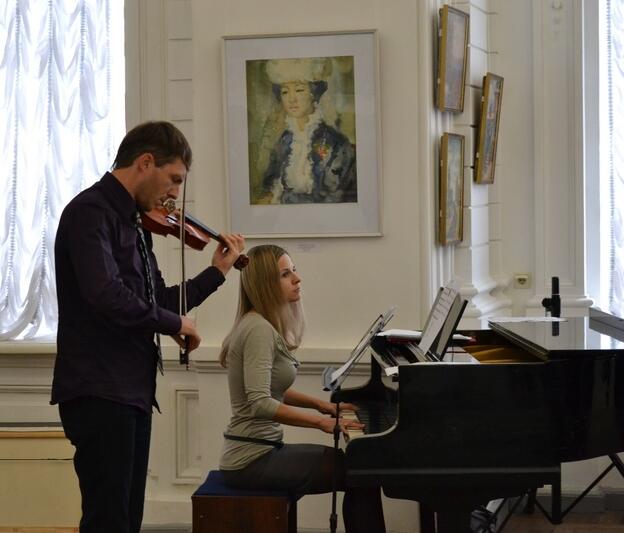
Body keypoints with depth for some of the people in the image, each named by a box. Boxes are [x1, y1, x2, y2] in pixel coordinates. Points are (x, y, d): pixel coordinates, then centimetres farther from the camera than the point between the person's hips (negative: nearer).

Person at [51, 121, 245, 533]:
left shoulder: (132, 223, 16)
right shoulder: (91, 212, -12)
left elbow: (156, 303, 22)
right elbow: (108, 297, -25)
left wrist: (217, 272, 21)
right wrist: (176, 323, -12)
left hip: (133, 389, 9)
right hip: (99, 391, -9)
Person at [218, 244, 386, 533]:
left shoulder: (266, 326, 11)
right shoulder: (259, 329, -19)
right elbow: (259, 404, -28)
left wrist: (321, 404, 13)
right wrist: (321, 421, -23)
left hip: (261, 447, 10)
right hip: (252, 459, -10)